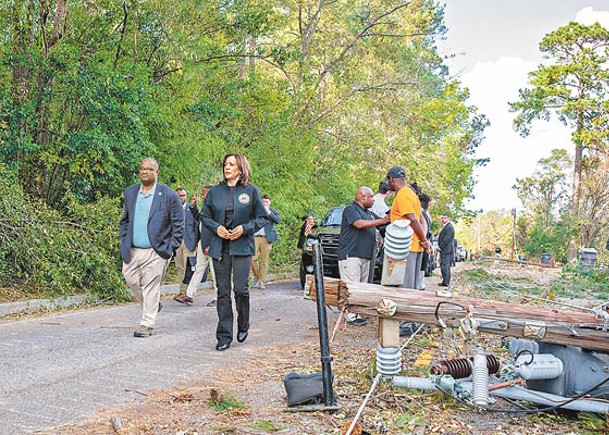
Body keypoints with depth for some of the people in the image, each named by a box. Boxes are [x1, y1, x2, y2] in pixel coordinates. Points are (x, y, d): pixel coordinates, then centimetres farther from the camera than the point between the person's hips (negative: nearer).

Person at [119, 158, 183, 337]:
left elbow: (179, 224, -3)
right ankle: (152, 305, 35)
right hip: (132, 251, 5)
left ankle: (147, 325, 10)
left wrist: (170, 248, -8)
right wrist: (125, 241, 9)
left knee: (151, 288, 0)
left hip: (156, 252, -5)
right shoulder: (130, 193, 10)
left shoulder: (169, 195, -5)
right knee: (132, 281, 9)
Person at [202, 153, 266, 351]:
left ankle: (243, 325, 19)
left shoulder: (251, 191, 2)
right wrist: (216, 227, -5)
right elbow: (205, 216, 14)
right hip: (219, 247, 3)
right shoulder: (215, 191, 9)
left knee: (240, 288, -9)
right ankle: (224, 336, 8)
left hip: (242, 246, -2)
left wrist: (244, 228, -11)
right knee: (223, 291, 3)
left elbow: (261, 218, 4)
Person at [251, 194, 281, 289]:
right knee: (252, 258, -8)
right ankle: (256, 277, 14)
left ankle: (261, 282, 5)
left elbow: (278, 221, -9)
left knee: (265, 261, -2)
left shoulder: (273, 211, 10)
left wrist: (268, 212, -13)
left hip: (266, 238, -1)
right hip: (255, 237, 1)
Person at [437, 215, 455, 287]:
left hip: (446, 249, -10)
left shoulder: (449, 227, -13)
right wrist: (439, 246, 10)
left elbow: (447, 239, -19)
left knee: (444, 266, -10)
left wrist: (440, 246, -14)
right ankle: (446, 281, 15)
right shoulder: (445, 227, 20)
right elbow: (441, 238, 22)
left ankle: (445, 282, -10)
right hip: (444, 249, 10)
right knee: (446, 266, 11)